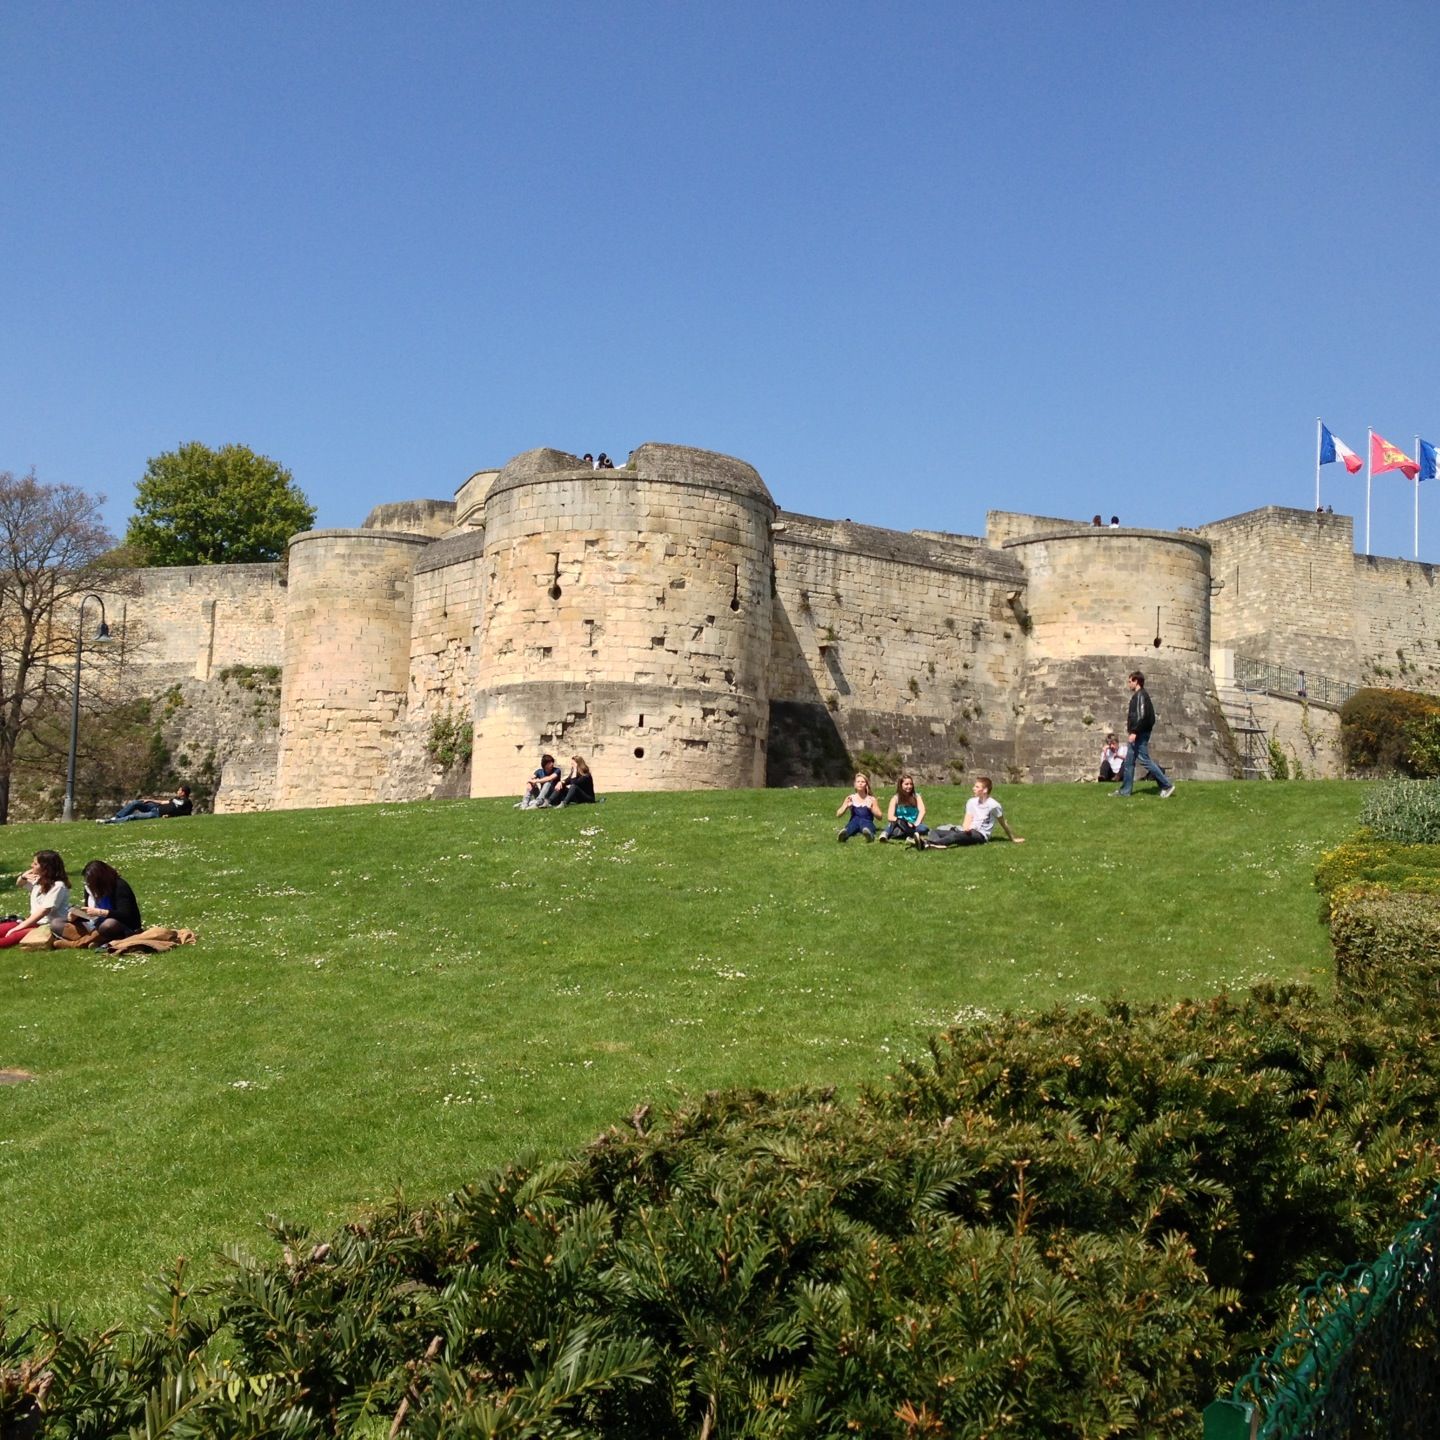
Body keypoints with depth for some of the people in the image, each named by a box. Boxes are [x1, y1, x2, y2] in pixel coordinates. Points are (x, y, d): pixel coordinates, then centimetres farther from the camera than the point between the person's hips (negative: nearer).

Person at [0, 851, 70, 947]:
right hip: (34, 922, 9)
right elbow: (18, 883, 30)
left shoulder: (58, 886, -15)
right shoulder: (38, 879, 12)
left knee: (16, 935, -35)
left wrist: (18, 927, -20)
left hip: (49, 926, -9)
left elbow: (43, 911, -20)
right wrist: (23, 877, 3)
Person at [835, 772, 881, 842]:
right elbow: (838, 814, 10)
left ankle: (868, 833, -74)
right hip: (854, 823, 1)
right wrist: (846, 806, -8)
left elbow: (879, 817, 7)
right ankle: (844, 833, -69)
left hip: (867, 823, -1)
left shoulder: (872, 799, 11)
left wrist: (871, 808, -10)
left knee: (862, 820, -37)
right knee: (855, 819, -36)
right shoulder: (850, 798, 13)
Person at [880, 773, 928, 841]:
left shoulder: (916, 796, 7)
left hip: (914, 825, 2)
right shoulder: (896, 798, 2)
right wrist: (906, 823, -24)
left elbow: (922, 811, -9)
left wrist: (916, 824, -26)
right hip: (901, 825, -2)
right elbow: (890, 817, -10)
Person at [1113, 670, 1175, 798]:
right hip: (1138, 734, 10)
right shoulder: (1137, 695, 16)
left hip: (1140, 734, -10)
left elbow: (1142, 715, -22)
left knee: (1144, 760, -9)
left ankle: (1167, 786, -6)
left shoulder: (1140, 695, -14)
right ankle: (1125, 790, 13)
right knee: (1129, 761, 10)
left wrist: (1134, 732, -24)